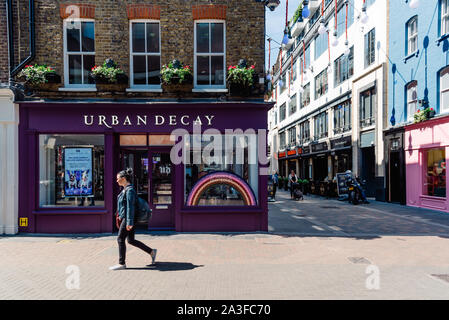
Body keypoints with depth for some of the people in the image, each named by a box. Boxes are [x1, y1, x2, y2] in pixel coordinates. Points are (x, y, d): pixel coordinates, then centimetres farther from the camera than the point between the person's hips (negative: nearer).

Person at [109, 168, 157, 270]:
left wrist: (129, 222, -23)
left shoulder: (130, 190, -16)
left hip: (128, 218, -10)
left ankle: (121, 263, 11)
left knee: (120, 239, -1)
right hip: (124, 218, 10)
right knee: (131, 240, 12)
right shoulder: (125, 189, 14)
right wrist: (120, 217, 24)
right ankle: (152, 252, 19)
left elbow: (130, 207, -21)